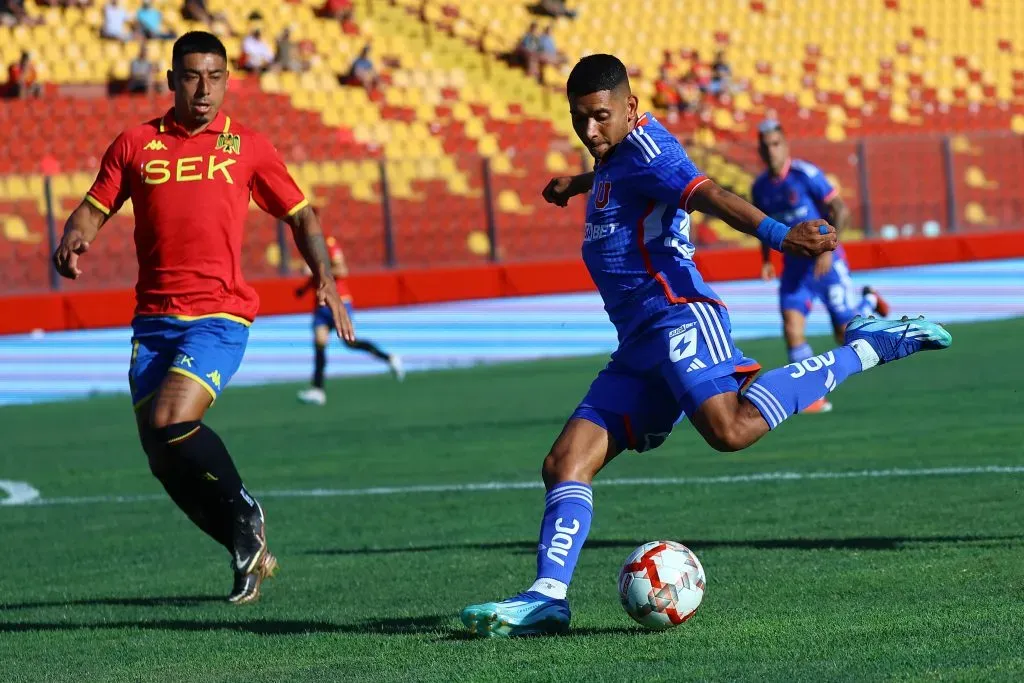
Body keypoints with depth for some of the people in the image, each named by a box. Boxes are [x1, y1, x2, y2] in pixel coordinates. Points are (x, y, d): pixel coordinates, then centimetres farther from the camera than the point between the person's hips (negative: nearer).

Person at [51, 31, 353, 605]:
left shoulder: (247, 147, 5)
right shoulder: (136, 144, 9)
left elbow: (300, 216, 13)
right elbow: (94, 209, 11)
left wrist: (325, 277, 0)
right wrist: (73, 242, -12)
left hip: (220, 315, -4)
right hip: (153, 318, 4)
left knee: (171, 422, -24)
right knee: (163, 458, 1)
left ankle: (243, 511, 0)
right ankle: (249, 551, 17)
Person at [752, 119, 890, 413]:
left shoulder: (806, 175, -17)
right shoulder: (760, 188, 1)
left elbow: (841, 211, -17)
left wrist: (828, 249, -26)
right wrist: (766, 260, 6)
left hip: (826, 262, -4)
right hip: (795, 265, 4)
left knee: (846, 335, 0)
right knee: (792, 328, -16)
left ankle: (868, 300, 34)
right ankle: (814, 397, -9)